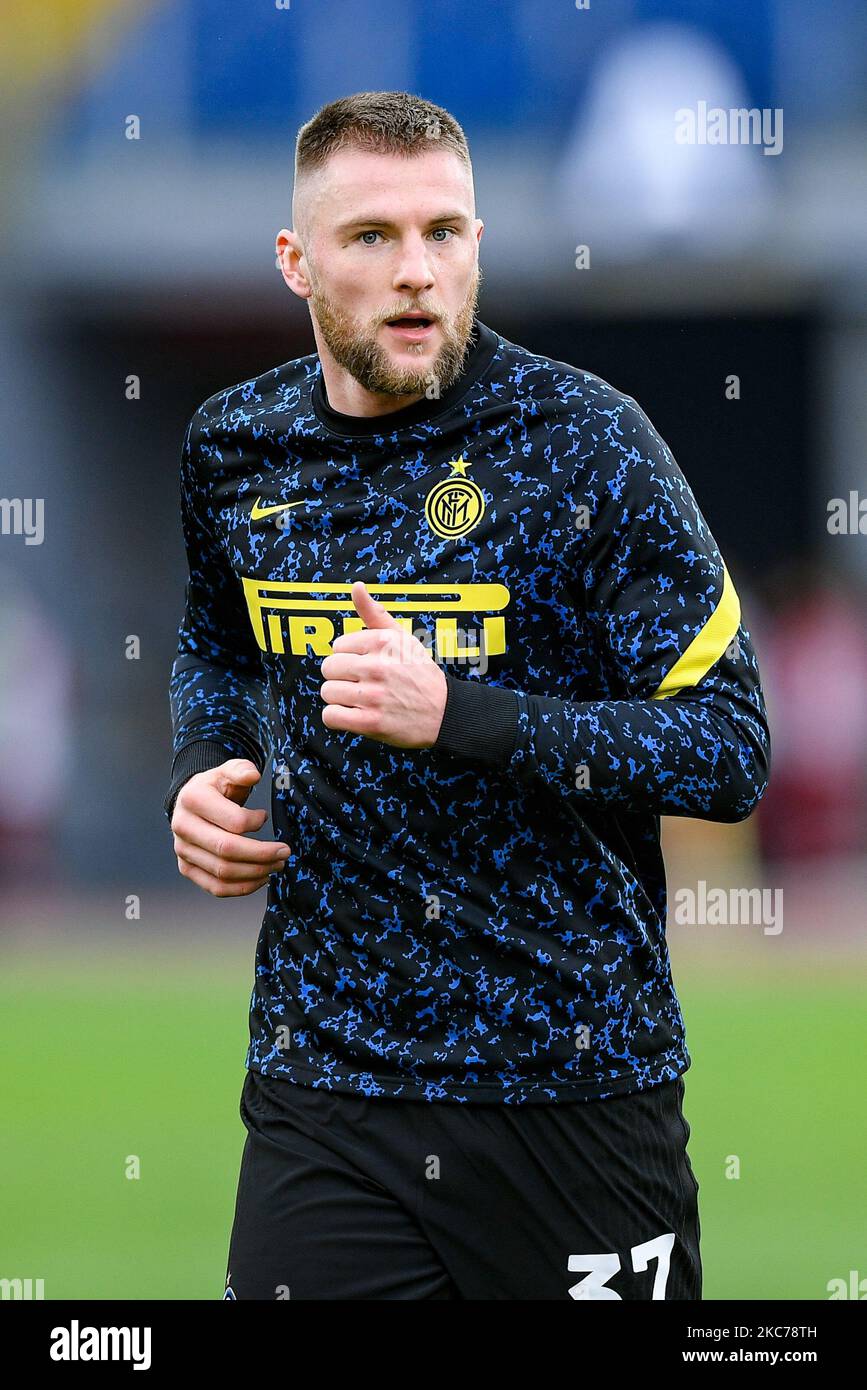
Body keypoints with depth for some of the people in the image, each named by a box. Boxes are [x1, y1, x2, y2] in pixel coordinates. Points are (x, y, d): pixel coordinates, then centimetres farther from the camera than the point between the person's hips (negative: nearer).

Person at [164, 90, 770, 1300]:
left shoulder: (582, 441, -9)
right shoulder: (235, 449, 5)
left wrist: (459, 713, -23)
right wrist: (203, 771, 5)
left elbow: (730, 749, -12)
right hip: (320, 1082, 3)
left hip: (574, 1088, -3)